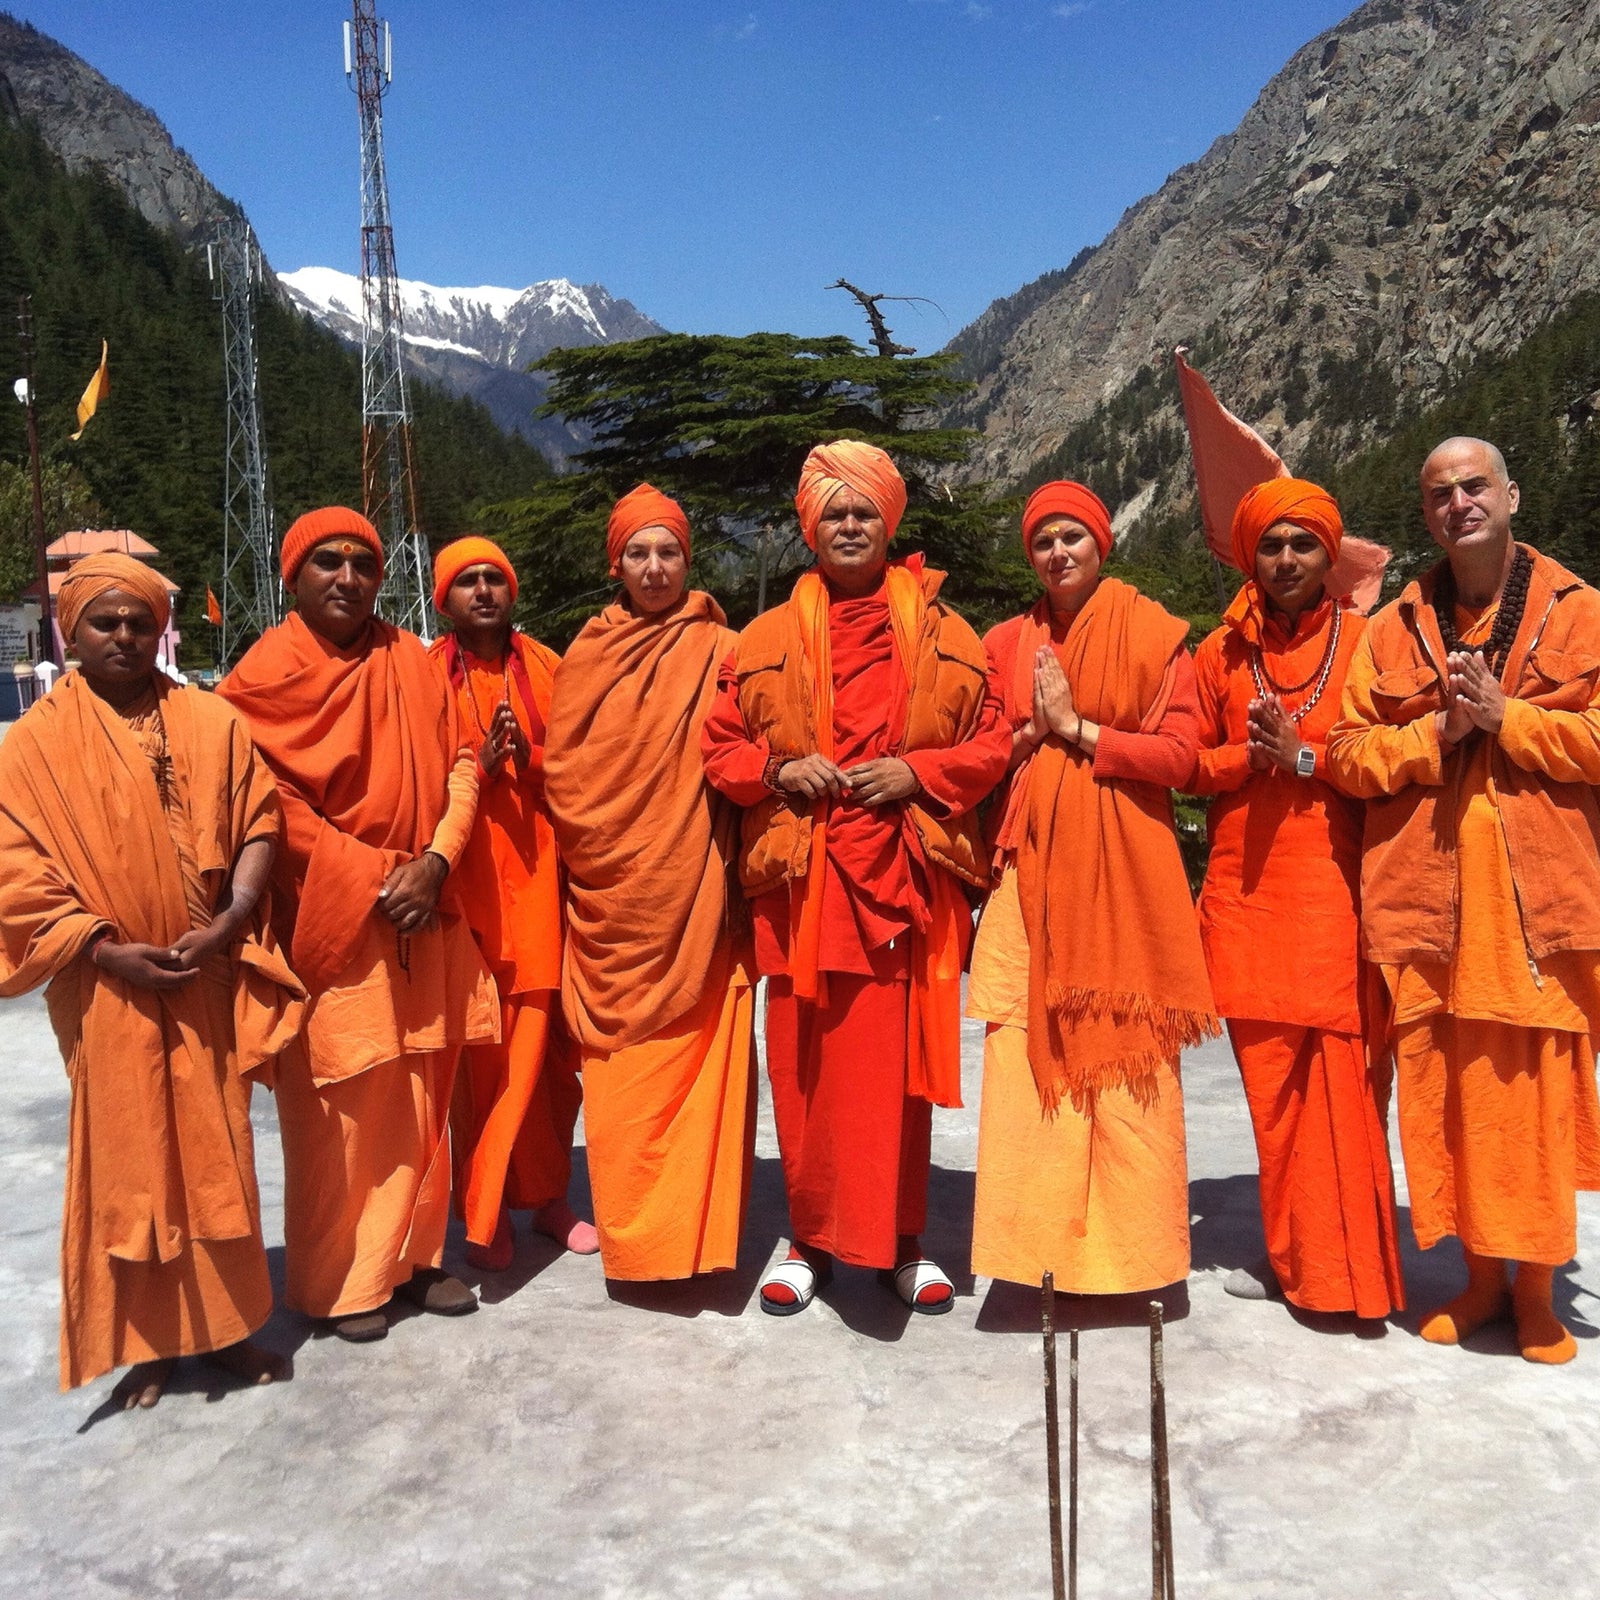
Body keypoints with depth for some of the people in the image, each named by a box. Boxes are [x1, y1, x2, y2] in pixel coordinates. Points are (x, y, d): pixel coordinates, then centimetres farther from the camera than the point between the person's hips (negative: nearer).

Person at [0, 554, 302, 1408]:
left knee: (216, 1154, 10)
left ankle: (227, 1323, 25)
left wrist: (232, 918, -13)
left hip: (209, 977, 2)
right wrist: (110, 952, -14)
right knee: (125, 1162, 7)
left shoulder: (212, 722, 5)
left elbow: (259, 821, 2)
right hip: (110, 989, -2)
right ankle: (142, 1342, 21)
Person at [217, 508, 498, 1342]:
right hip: (326, 920, -4)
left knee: (419, 1095, 9)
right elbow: (272, 803, -9)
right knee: (337, 1108, 2)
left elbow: (458, 765, 6)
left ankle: (414, 1255, 25)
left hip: (421, 919, 4)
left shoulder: (410, 661, 8)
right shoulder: (266, 675, -4)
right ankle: (338, 1281, 18)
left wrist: (433, 861, -10)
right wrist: (375, 875, -14)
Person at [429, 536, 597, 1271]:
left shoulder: (545, 668, 10)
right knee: (480, 1050, -2)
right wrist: (480, 764, -15)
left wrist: (528, 758, -10)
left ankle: (547, 1194, 20)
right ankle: (483, 1212, 10)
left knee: (543, 1044, 4)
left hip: (539, 876, 2)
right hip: (467, 881, -2)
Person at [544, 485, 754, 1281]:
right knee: (616, 1062, 6)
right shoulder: (587, 654, 11)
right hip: (607, 892, 3)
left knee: (698, 1057, -1)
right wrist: (586, 850, 2)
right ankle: (632, 1230, 19)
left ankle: (695, 1232, 10)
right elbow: (561, 768, 11)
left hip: (694, 887, -2)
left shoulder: (719, 651, 3)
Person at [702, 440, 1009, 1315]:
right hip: (801, 882, 1)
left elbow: (990, 743, 8)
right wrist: (778, 771, -8)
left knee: (898, 1064, 4)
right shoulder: (767, 639, 9)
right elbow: (720, 748, 11)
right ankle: (812, 1236, 20)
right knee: (806, 1066, 4)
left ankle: (900, 1240, 20)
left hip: (902, 879, 0)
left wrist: (918, 772, -9)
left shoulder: (940, 634, 8)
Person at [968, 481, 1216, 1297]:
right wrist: (1034, 731, -6)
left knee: (1127, 1054, -1)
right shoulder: (1006, 643, 12)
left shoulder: (1155, 636, 4)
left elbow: (1178, 753, -4)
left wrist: (1076, 727, -9)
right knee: (1026, 1048, -2)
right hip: (1031, 868, 2)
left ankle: (1131, 1245, 11)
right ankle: (1037, 1238, 9)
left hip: (1125, 870, -2)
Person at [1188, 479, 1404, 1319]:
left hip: (1335, 891, -2)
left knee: (1341, 1079, -6)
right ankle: (1293, 1255, 19)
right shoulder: (1220, 652, 13)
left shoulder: (1364, 643, 5)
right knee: (1270, 1079, 6)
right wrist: (1247, 755, -7)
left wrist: (1306, 756, -12)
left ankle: (1343, 1267, 7)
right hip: (1246, 892, 3)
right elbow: (1188, 761, 11)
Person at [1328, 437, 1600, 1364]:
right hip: (1427, 895, 2)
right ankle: (1481, 1272, 22)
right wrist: (1433, 733, -8)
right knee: (1448, 1092, 6)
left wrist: (1503, 715, -11)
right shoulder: (1394, 629, 13)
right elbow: (1348, 753, 7)